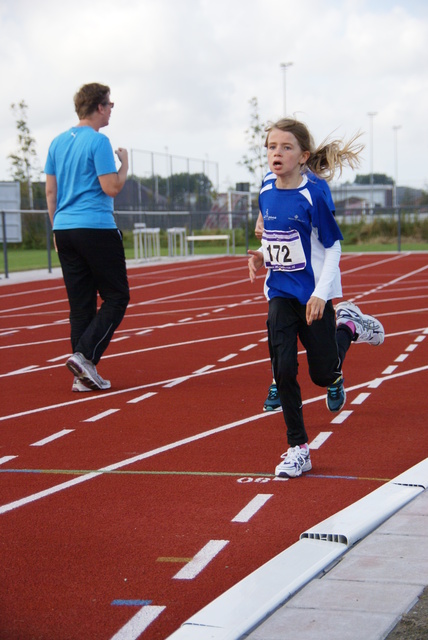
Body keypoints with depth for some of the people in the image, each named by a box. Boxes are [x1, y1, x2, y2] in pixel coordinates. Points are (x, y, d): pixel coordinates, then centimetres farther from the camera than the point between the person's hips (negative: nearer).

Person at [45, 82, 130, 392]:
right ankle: (84, 355, -12)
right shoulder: (98, 142, -10)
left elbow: (50, 190, 15)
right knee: (116, 297, 2)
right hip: (96, 229, -7)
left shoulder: (57, 143, 13)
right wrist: (124, 162, 3)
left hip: (65, 229, 7)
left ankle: (84, 375, 7)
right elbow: (111, 188, -14)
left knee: (80, 304, 8)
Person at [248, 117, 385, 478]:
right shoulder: (266, 195, 1)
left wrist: (321, 294, -18)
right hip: (280, 294, 4)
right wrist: (262, 258, -4)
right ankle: (298, 449, 6)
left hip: (314, 295, -4)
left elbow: (333, 247, -10)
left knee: (322, 374, 4)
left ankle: (347, 326, 36)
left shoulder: (313, 196, -15)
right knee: (284, 370, -6)